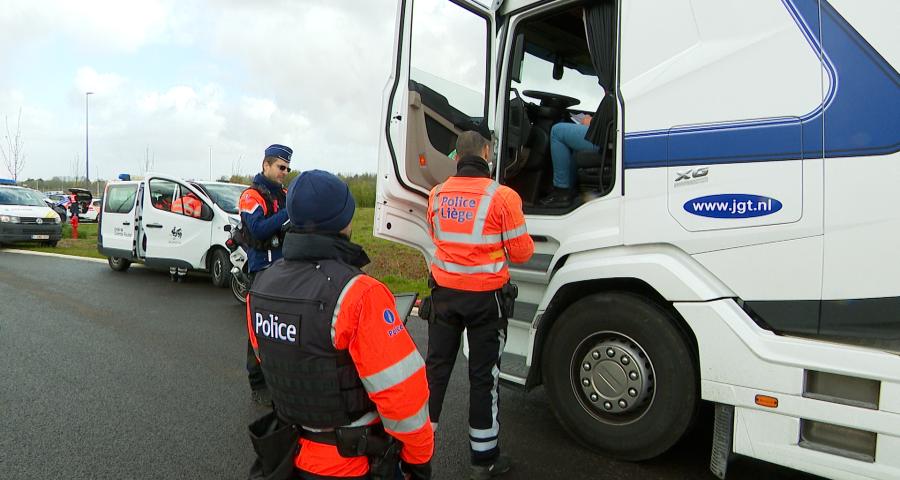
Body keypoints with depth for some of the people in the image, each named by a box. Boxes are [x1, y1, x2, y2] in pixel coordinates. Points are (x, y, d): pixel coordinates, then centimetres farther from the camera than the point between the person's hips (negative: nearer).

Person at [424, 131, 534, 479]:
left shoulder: (437, 195, 0)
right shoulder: (502, 196, -14)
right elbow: (522, 252, -8)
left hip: (444, 291, 4)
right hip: (485, 296, -3)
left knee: (435, 367, 16)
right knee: (483, 375, 9)